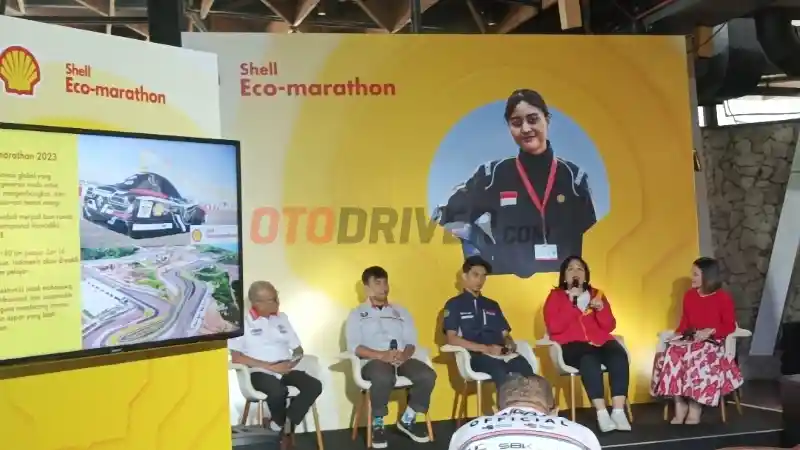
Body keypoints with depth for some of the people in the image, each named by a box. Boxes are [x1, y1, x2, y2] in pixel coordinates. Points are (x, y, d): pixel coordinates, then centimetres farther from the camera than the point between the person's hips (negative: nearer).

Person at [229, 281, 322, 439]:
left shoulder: (282, 318, 15)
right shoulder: (244, 322, -2)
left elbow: (298, 349, 18)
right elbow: (236, 358, -11)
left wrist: (292, 363, -7)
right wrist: (270, 366, -16)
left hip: (286, 370, 5)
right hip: (260, 372, -5)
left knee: (314, 386, -23)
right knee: (278, 391, -37)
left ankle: (281, 424, -13)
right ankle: (283, 424, -4)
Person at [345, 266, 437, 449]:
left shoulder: (400, 311, 22)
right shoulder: (357, 314, 11)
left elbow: (411, 342, 13)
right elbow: (354, 347, -3)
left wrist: (404, 355, -12)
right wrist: (382, 355, -18)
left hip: (402, 360, 4)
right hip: (373, 360, -4)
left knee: (428, 375, -27)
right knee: (384, 378, -40)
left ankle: (408, 419, -4)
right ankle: (377, 423, -15)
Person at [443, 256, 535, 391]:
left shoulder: (492, 305, 27)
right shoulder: (454, 305, 10)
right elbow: (452, 339, -2)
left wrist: (510, 344, -3)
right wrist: (485, 348, -13)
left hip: (501, 353, 5)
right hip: (476, 356, -5)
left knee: (526, 370, -30)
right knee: (500, 372, -39)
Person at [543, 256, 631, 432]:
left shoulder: (596, 294, 17)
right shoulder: (555, 296, 7)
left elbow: (609, 326, 11)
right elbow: (554, 328, -9)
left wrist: (601, 309, -8)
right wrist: (572, 303, -14)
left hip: (599, 341, 4)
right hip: (571, 345, -4)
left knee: (619, 356, -30)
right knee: (590, 360, -37)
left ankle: (618, 412, -32)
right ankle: (602, 414, -38)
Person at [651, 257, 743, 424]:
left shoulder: (723, 298, -4)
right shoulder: (689, 295, 12)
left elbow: (730, 326, -4)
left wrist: (710, 331, -19)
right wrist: (678, 334, -2)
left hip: (712, 342, -5)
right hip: (690, 339, 5)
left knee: (697, 360, -36)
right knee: (671, 355, -26)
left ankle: (695, 407, -23)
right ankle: (680, 404, -20)